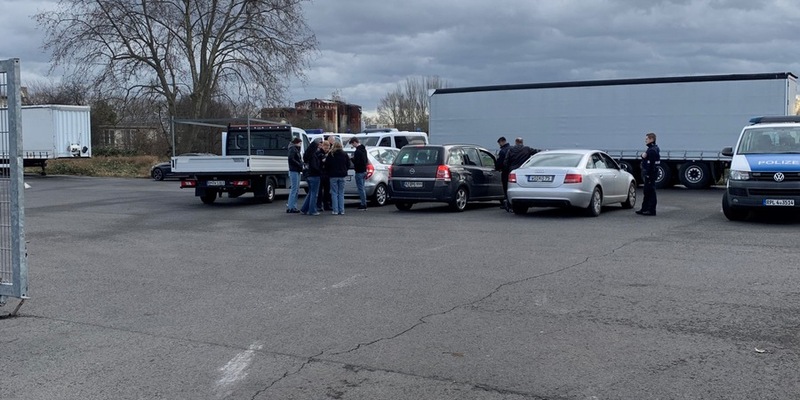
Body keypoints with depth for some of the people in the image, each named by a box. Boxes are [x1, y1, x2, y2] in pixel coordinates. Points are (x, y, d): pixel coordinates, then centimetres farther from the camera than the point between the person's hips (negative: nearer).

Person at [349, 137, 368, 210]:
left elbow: (356, 162, -21)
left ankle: (363, 205, -6)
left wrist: (352, 159, -5)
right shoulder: (364, 149, 13)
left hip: (359, 172, -10)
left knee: (361, 188, -6)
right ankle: (364, 204, 19)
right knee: (363, 188, 15)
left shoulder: (357, 151, -18)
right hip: (364, 171, 10)